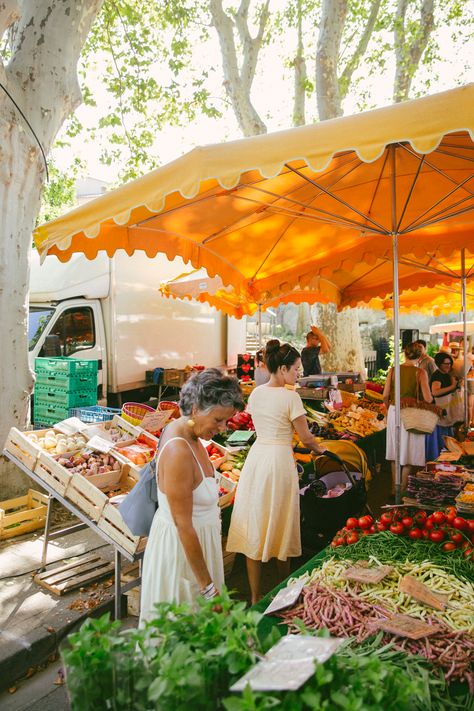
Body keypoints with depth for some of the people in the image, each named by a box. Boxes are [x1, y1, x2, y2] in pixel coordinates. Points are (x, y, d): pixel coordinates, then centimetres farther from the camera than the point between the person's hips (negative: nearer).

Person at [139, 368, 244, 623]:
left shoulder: (181, 428, -4)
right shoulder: (179, 453, -32)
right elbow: (183, 525, -27)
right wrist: (208, 586, -20)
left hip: (196, 535, 9)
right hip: (181, 545, -9)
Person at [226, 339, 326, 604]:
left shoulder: (255, 394, 6)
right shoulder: (290, 396, -13)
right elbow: (305, 437, -7)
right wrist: (319, 449, 13)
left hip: (256, 456, 6)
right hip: (280, 460, -5)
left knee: (254, 526, 11)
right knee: (281, 525, 14)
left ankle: (255, 596, 22)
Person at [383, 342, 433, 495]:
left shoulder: (393, 370, -3)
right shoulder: (420, 373, -11)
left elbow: (385, 395, -1)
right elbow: (428, 399, -13)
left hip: (394, 412, 3)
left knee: (395, 451, 17)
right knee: (409, 452, 11)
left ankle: (394, 488, 25)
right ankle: (403, 488, 17)